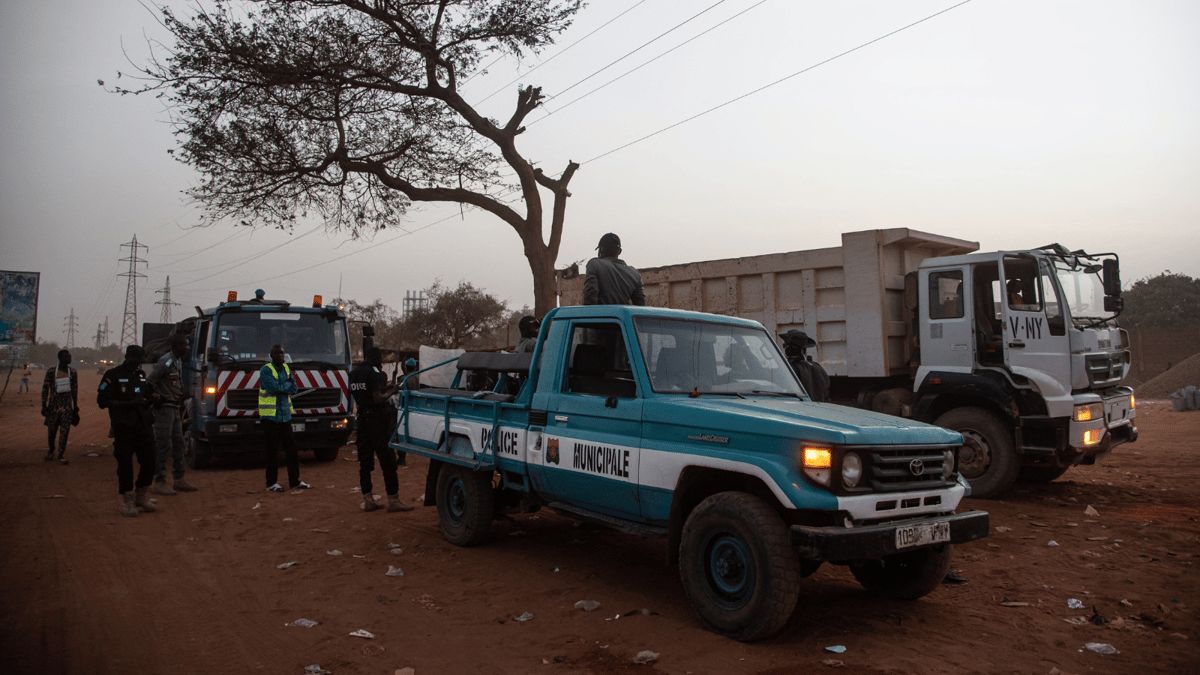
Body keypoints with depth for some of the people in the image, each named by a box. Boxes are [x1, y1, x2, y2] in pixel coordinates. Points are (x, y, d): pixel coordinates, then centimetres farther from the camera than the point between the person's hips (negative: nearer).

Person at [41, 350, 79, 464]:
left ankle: (61, 455, 6)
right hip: (54, 404, -1)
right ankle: (50, 450, 33)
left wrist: (75, 407, 11)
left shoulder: (73, 372, 1)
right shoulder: (51, 372, -8)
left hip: (67, 405, 1)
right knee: (51, 430, 8)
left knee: (65, 431, -3)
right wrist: (44, 406, -6)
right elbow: (45, 389, -3)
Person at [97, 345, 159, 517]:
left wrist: (151, 398, 3)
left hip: (144, 426, 6)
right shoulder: (113, 375, -4)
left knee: (149, 462, 6)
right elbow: (102, 401, -9)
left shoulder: (141, 375, 16)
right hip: (124, 428, -6)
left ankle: (140, 497, 22)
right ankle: (125, 500, 12)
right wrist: (128, 404, -19)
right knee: (125, 464, -1)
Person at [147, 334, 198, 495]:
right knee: (163, 445, -5)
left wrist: (181, 398, 11)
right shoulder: (166, 361, -16)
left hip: (175, 408, 9)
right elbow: (149, 382, -21)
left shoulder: (178, 361, 11)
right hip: (165, 408, -9)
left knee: (178, 443, 13)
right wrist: (156, 397, -13)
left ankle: (179, 479, 20)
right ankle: (159, 482, 0)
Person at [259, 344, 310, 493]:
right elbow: (273, 388, -20)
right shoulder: (266, 370, -8)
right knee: (272, 450, 0)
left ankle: (294, 481, 13)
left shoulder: (286, 368, 12)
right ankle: (272, 482, 10)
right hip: (270, 416, -6)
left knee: (291, 448, 7)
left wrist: (280, 388, -12)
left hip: (285, 415, 6)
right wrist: (287, 384, -4)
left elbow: (293, 389, 5)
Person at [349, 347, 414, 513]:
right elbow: (378, 399, -19)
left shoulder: (354, 373, 12)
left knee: (365, 461, 10)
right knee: (387, 460, -3)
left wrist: (385, 388, 16)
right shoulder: (375, 373, -13)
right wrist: (392, 391, -3)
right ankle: (393, 500, -1)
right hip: (377, 419, -8)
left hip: (362, 419, 8)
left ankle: (367, 499, 14)